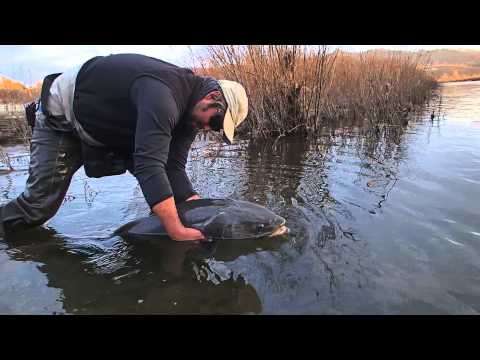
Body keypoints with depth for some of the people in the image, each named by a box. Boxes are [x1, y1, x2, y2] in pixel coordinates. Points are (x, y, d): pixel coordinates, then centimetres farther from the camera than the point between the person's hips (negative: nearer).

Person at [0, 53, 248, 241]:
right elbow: (150, 167, -46)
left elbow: (173, 167, -13)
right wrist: (178, 232, -45)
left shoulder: (189, 111, -9)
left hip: (108, 128, 8)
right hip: (61, 117, -7)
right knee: (40, 205, -8)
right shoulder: (162, 94, -38)